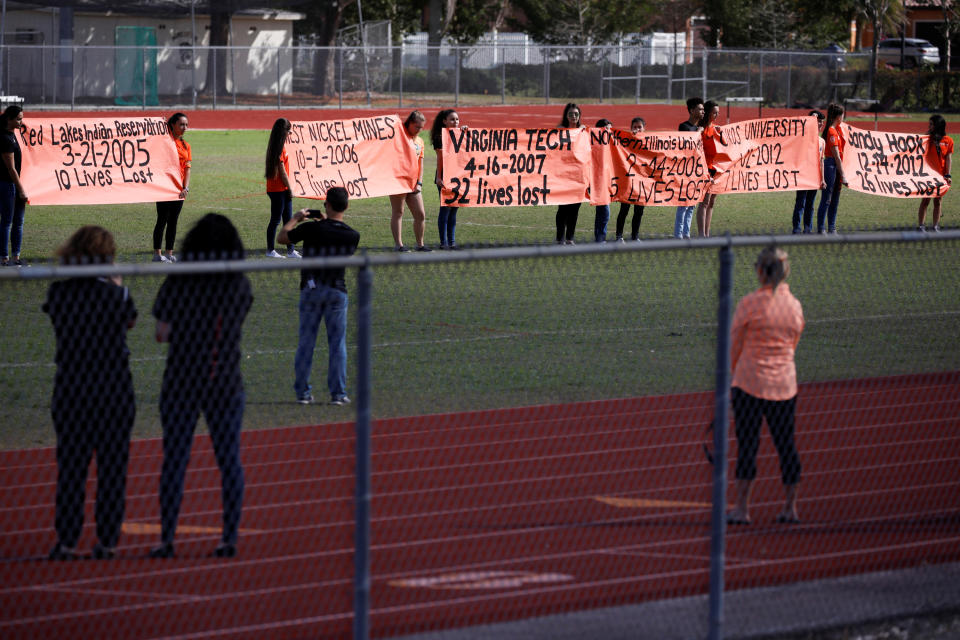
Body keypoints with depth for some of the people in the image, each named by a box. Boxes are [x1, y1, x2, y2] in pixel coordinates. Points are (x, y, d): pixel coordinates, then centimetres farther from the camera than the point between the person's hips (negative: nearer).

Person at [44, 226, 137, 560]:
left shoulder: (58, 291, -6)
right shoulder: (115, 294, -10)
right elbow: (130, 321, 7)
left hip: (70, 391, 1)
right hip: (114, 389, -1)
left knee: (70, 466, 7)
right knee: (112, 466, 7)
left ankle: (66, 541, 6)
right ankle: (107, 540, 8)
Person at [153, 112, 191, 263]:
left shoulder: (185, 145, 14)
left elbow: (187, 168, 11)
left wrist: (185, 188, -2)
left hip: (179, 190, 6)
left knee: (173, 222, 9)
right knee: (162, 220, -4)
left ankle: (169, 254, 13)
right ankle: (157, 254, 0)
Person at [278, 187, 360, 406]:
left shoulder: (312, 229, -12)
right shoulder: (352, 235, -5)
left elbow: (283, 236, 0)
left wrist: (296, 218, 19)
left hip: (311, 290, -1)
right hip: (337, 291, 1)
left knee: (306, 341, 7)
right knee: (337, 344, 6)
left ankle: (302, 392, 9)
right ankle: (338, 393, 4)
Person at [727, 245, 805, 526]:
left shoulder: (750, 303, -10)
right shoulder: (795, 305, 3)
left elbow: (734, 346, -4)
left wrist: (735, 371, 11)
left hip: (750, 383, -4)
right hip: (785, 384, 4)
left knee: (747, 443, 1)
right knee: (786, 444, 10)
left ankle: (742, 508, 2)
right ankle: (791, 507, 14)